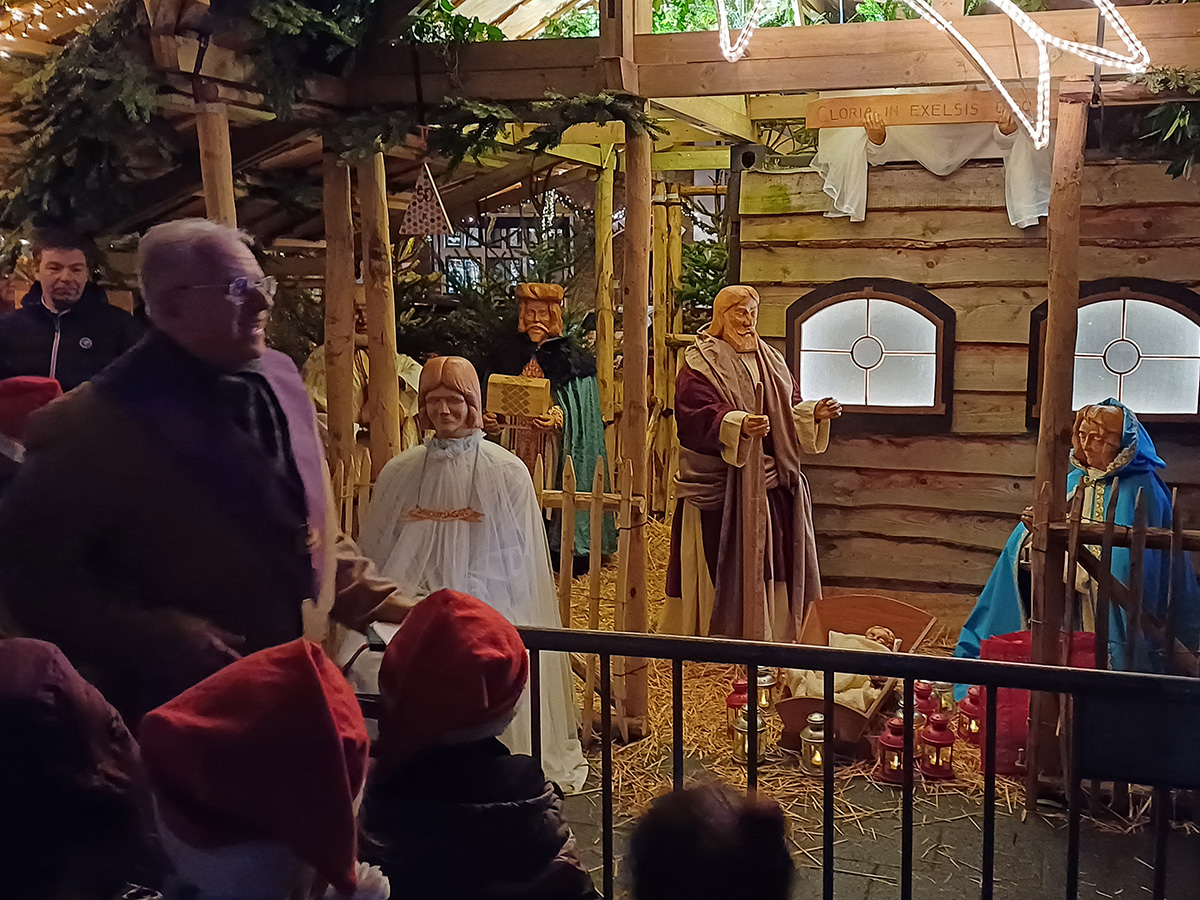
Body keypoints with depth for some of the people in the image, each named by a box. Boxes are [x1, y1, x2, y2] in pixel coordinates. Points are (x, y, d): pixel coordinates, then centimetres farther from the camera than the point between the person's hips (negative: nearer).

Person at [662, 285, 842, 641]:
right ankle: (718, 635, 5)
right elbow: (700, 416, -18)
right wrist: (739, 425, -35)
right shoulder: (700, 364, -5)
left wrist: (815, 413, -5)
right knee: (724, 564, -5)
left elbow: (790, 411, 15)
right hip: (720, 484, -6)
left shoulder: (770, 360, 16)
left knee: (773, 558, 9)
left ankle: (773, 636, 19)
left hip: (772, 479, 6)